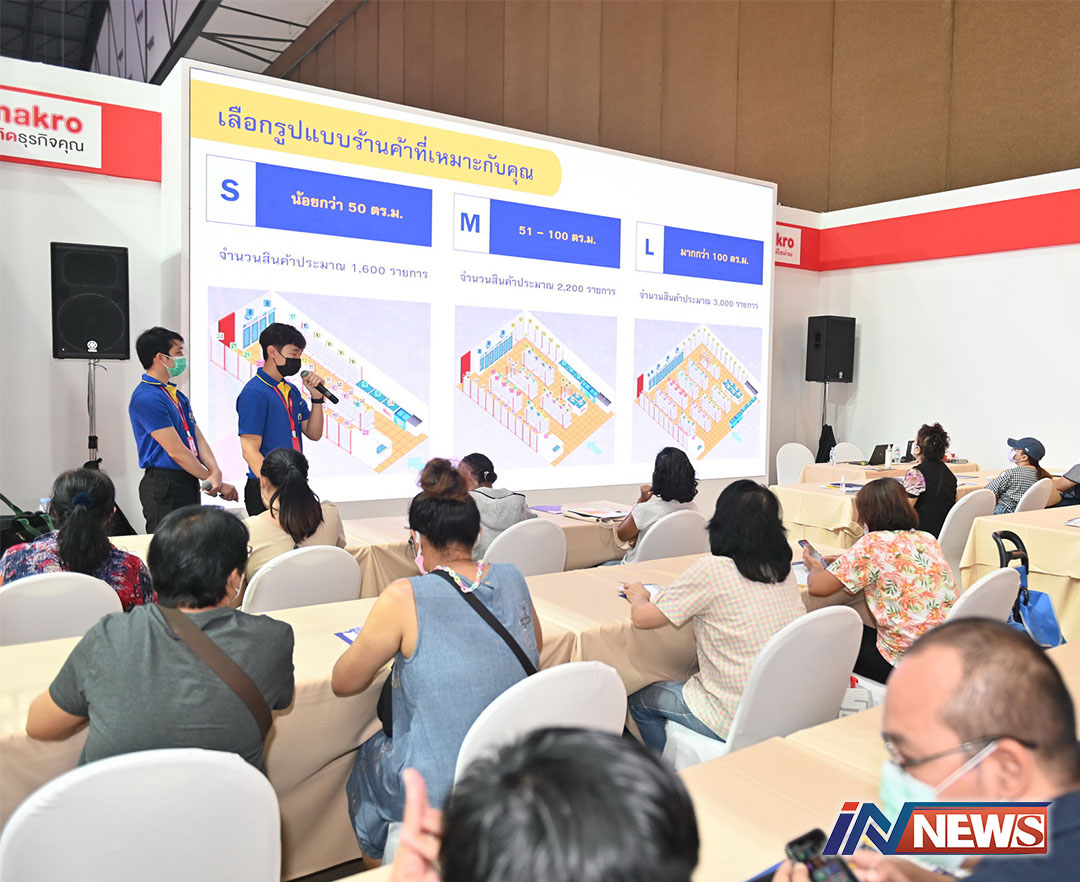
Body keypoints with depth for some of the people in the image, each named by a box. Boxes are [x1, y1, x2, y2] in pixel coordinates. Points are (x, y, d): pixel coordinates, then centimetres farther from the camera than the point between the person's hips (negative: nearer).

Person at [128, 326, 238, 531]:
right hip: (163, 486, -9)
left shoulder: (177, 395, 16)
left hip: (188, 484, 9)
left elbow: (197, 438, 8)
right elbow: (176, 451, -16)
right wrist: (215, 482, -10)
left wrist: (215, 472, -11)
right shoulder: (146, 398, -14)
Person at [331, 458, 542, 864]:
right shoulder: (512, 579, -6)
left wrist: (385, 643, 10)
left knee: (368, 757, 28)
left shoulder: (404, 598, -20)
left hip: (440, 794, -5)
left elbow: (343, 682, -7)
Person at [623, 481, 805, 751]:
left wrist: (639, 596, 10)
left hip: (741, 720, -7)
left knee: (639, 701, 14)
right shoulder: (784, 569, 0)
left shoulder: (712, 569, -19)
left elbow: (641, 617, -12)